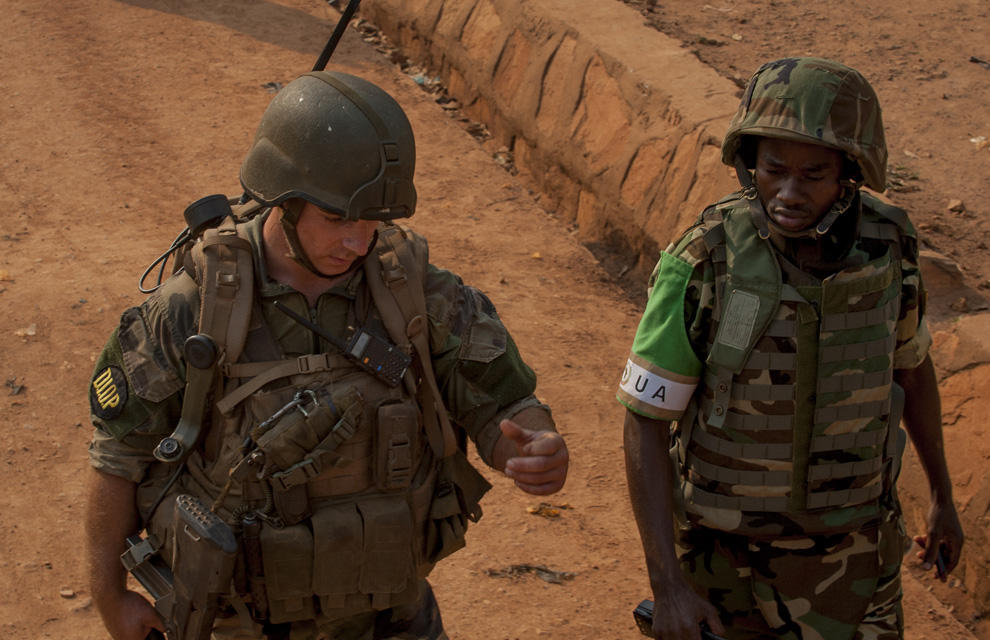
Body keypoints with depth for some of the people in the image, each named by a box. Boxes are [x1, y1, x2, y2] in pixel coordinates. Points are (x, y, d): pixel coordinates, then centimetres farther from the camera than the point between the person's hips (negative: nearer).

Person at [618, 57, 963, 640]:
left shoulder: (884, 244, -16)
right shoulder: (702, 264, -27)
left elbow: (910, 361, 5)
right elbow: (645, 423, -20)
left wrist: (944, 497, 15)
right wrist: (667, 586, -25)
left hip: (845, 540, 2)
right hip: (729, 541, -2)